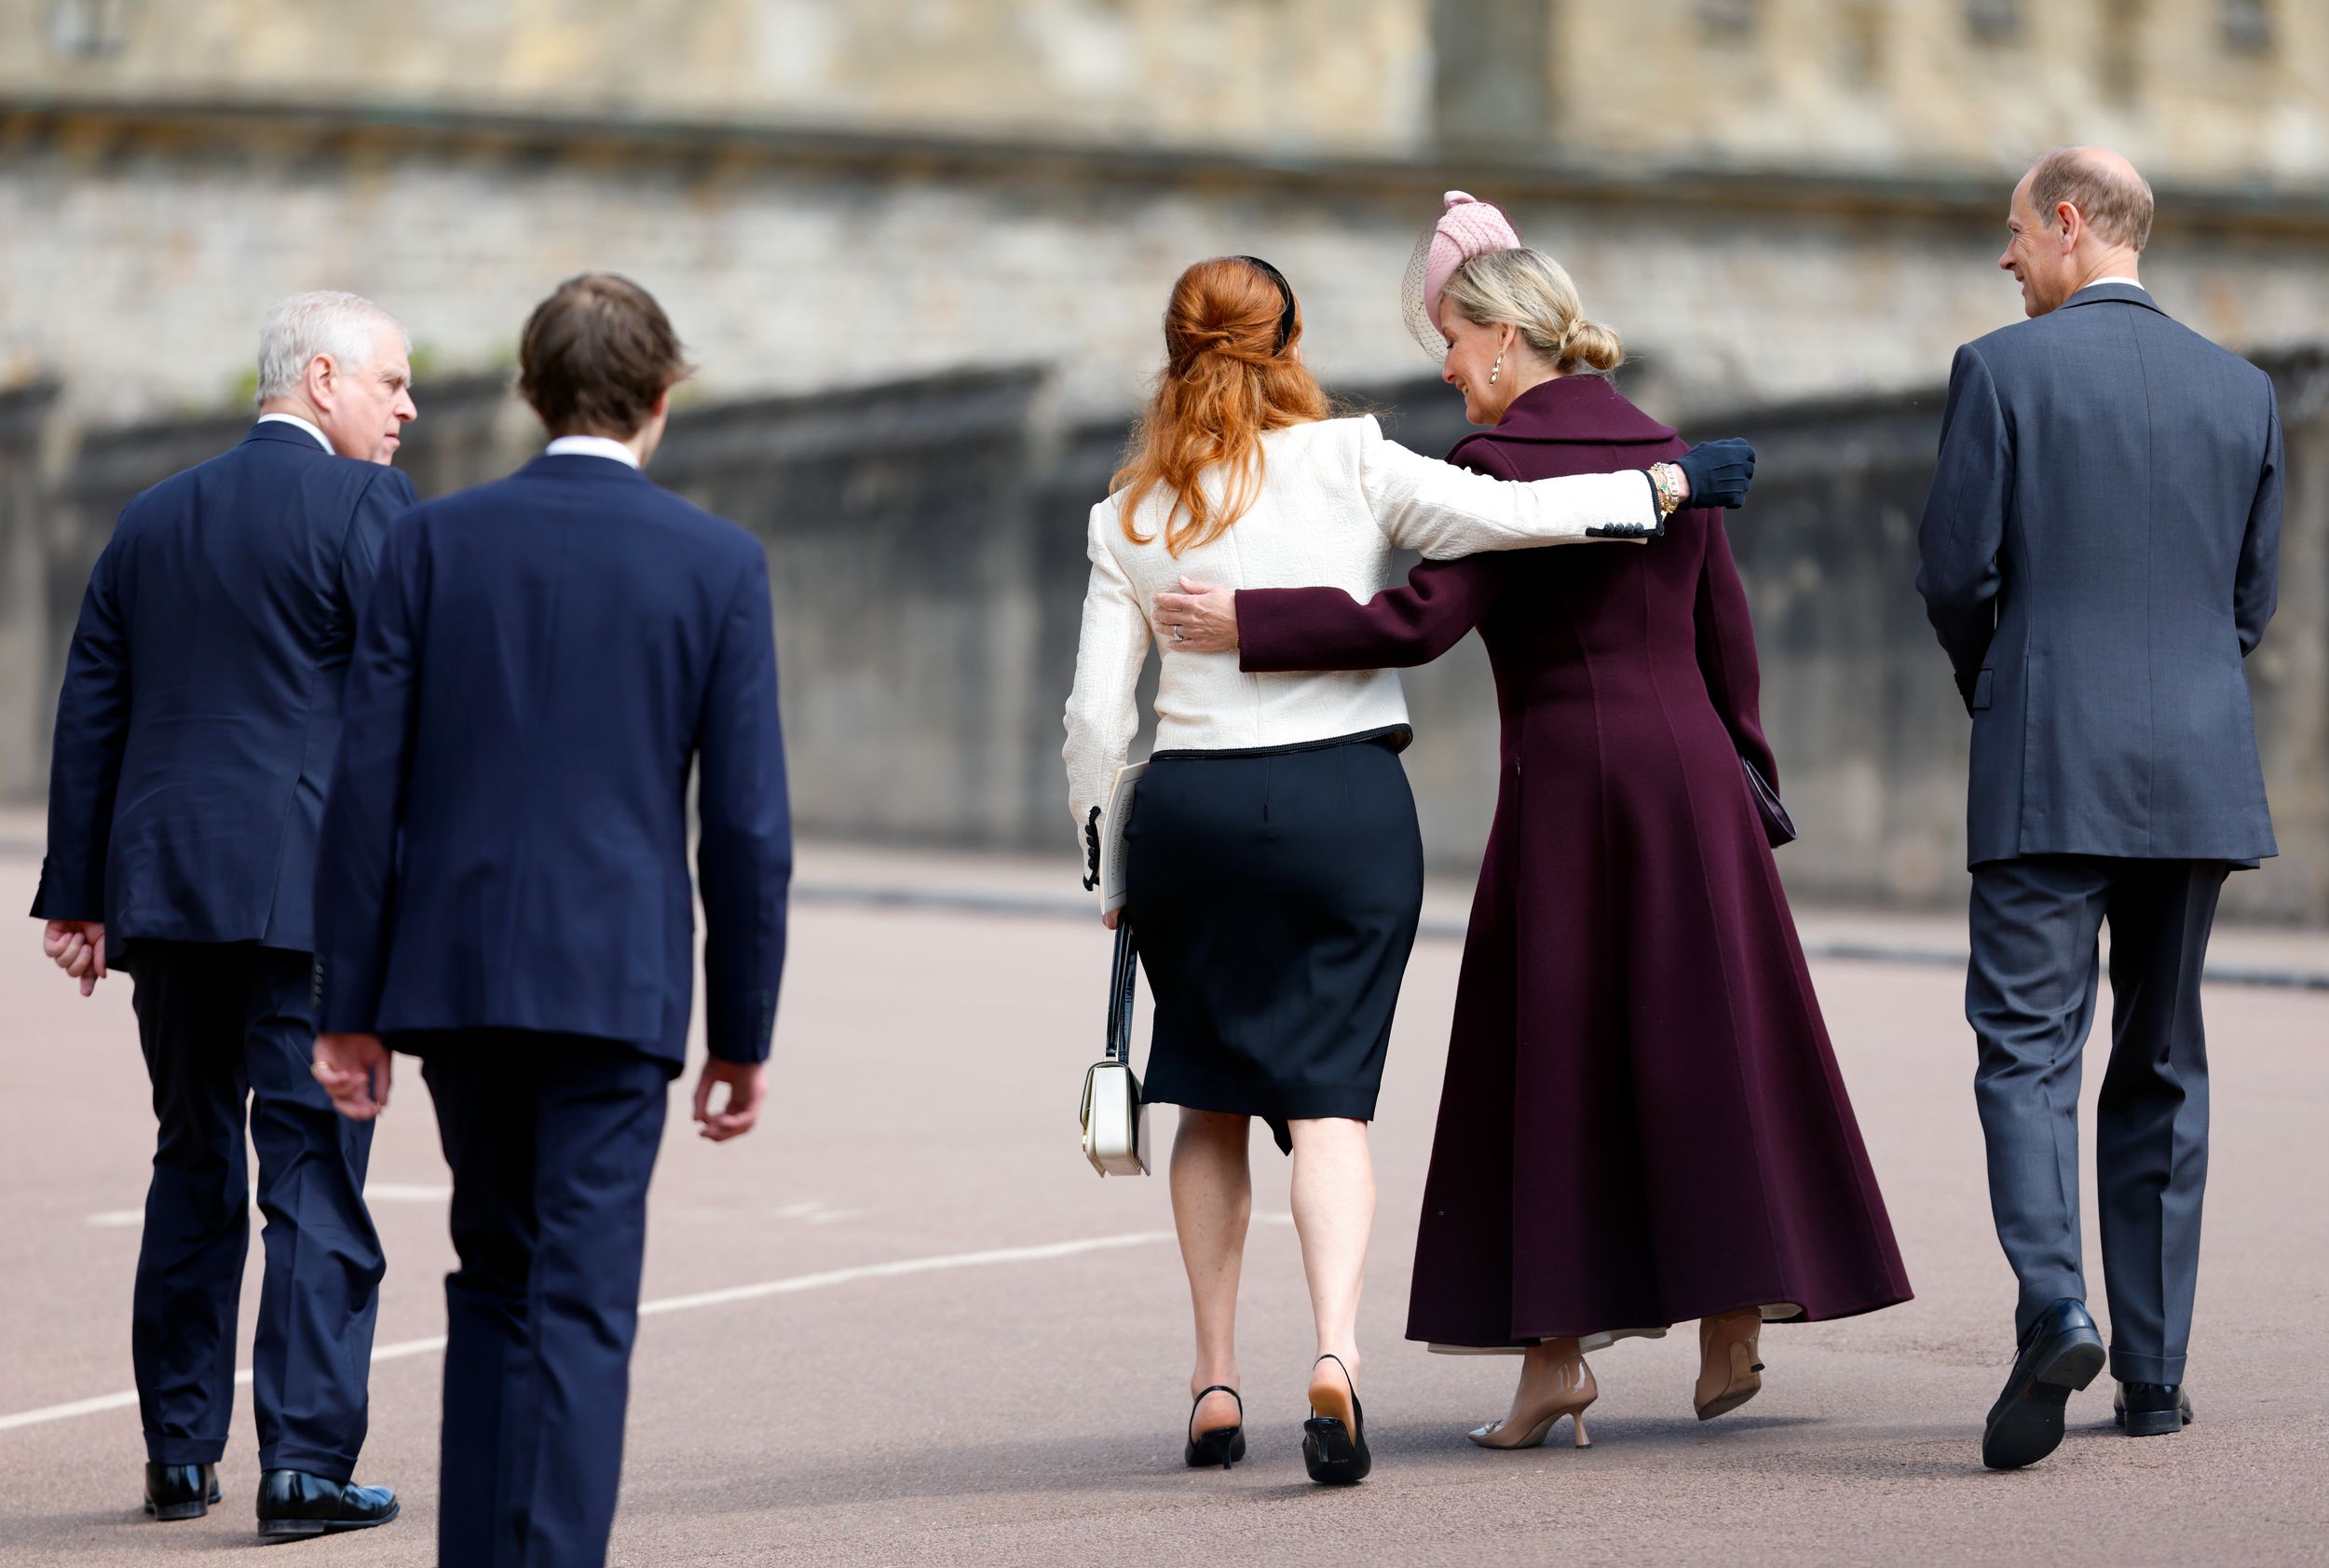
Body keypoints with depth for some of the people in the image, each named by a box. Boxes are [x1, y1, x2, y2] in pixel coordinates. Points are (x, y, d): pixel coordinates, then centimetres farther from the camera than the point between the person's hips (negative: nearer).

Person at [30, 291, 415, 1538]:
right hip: (311, 893, -6)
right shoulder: (363, 505, -6)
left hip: (166, 886, 6)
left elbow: (90, 715, 14)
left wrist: (77, 895, 15)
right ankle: (306, 1459, -6)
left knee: (193, 1168, 15)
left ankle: (178, 1455, 17)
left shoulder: (151, 519, 14)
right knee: (314, 1169, -2)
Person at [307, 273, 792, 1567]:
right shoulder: (718, 563, -2)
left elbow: (366, 787, 0)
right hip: (618, 976, -2)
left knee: (494, 1274, 18)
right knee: (581, 1303, -1)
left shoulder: (434, 542, 2)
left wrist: (351, 1006, 5)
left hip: (457, 969, 3)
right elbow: (748, 824, -3)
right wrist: (743, 1033, 4)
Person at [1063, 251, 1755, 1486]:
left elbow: (1096, 714, 2)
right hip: (1344, 798, -2)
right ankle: (1335, 1350, -24)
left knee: (1212, 1098, 16)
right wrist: (1667, 484, 1)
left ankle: (1215, 1383, 13)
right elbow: (1507, 514, -10)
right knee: (1327, 1095, -3)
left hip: (1188, 810, 2)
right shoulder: (1347, 463, -1)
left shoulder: (1130, 516, 5)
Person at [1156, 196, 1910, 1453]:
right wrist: (1741, 776, 22)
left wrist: (1248, 625, -19)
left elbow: (1422, 621, -20)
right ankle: (1733, 1324, 9)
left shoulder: (1500, 461, -9)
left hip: (1567, 778, -5)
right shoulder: (1666, 451, 10)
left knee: (1551, 1063, 2)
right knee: (1703, 1046, 10)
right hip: (1690, 772, 5)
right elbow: (1727, 638, 14)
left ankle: (1556, 1354, 2)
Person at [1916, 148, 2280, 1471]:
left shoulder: (2003, 369, -4)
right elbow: (2252, 599, 11)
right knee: (2162, 1064, 12)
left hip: (2050, 768, -4)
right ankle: (2155, 1370, 13)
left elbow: (1955, 571, -5)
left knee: (2028, 1050, -4)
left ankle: (2056, 1312, -26)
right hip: (2202, 771, 4)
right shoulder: (2242, 390, 9)